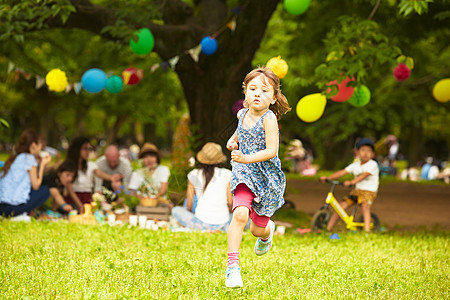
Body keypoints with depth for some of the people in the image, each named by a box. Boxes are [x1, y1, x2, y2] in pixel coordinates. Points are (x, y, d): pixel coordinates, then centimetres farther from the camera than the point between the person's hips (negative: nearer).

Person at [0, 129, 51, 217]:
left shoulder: (14, 158, 20)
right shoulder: (29, 158, -3)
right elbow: (36, 185, -2)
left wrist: (42, 163, 24)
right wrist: (43, 164, 7)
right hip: (14, 206, -7)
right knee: (45, 190, 11)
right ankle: (21, 213, -4)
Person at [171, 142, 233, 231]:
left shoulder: (193, 175, -2)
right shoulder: (227, 174, -2)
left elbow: (189, 205, 5)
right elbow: (230, 202, 2)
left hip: (202, 224, -3)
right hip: (223, 225, 3)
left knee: (176, 210, 24)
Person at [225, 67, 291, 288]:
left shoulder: (269, 119, -18)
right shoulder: (243, 114, 1)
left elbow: (271, 151, -25)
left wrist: (246, 158, -34)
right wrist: (234, 139, 8)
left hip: (267, 177, -3)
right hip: (245, 175, 3)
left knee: (257, 229, 9)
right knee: (240, 214, -23)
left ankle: (267, 231, 50)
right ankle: (232, 266, -21)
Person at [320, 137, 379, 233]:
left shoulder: (372, 165, -11)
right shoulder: (355, 165, 9)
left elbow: (364, 175, -27)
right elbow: (342, 172, 2)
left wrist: (351, 182, -42)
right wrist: (328, 178, -9)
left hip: (369, 192, -6)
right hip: (357, 190, 6)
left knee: (365, 205, -35)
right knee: (341, 206, -7)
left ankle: (367, 229, -40)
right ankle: (328, 228, 0)